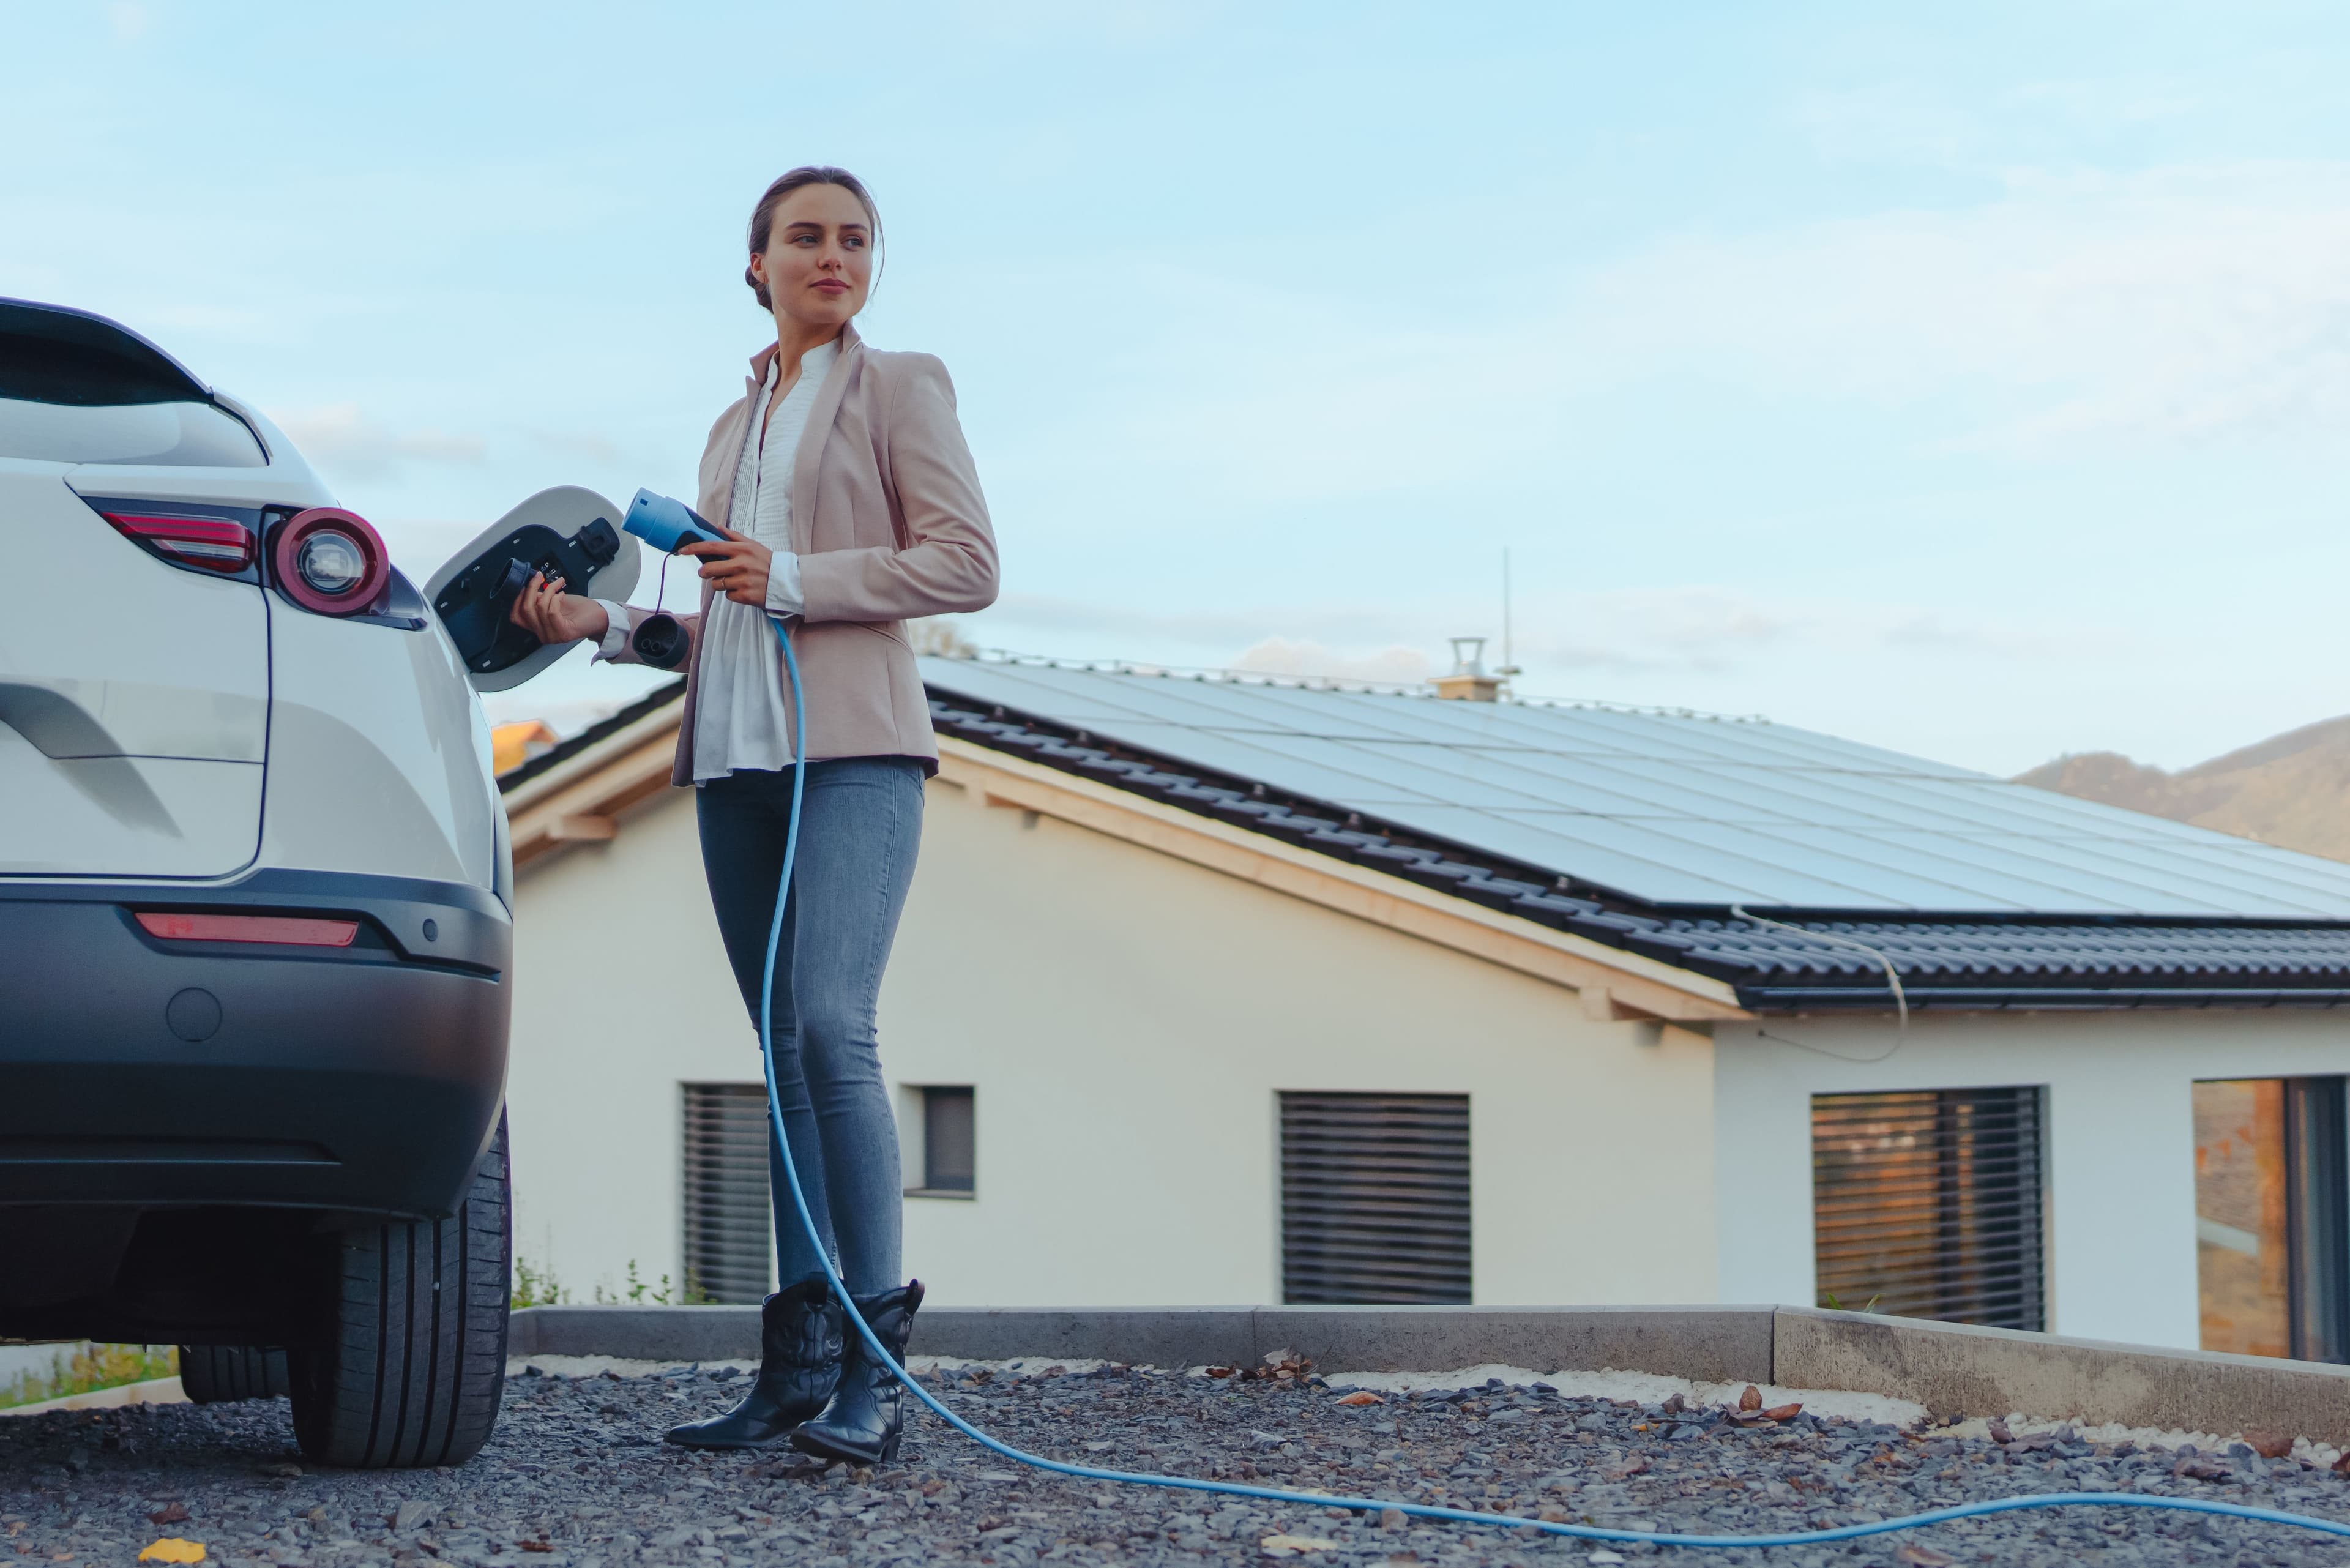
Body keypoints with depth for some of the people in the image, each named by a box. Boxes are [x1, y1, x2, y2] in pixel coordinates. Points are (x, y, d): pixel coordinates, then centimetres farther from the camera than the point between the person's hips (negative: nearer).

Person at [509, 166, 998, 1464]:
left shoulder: (899, 389, 7)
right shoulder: (736, 424, 24)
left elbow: (966, 564, -4)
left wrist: (793, 579, -11)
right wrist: (605, 625, 10)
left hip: (854, 747, -6)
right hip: (736, 756, 6)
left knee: (830, 1029, -19)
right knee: (785, 1056, 2)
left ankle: (872, 1373, -20)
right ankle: (798, 1368, 2)